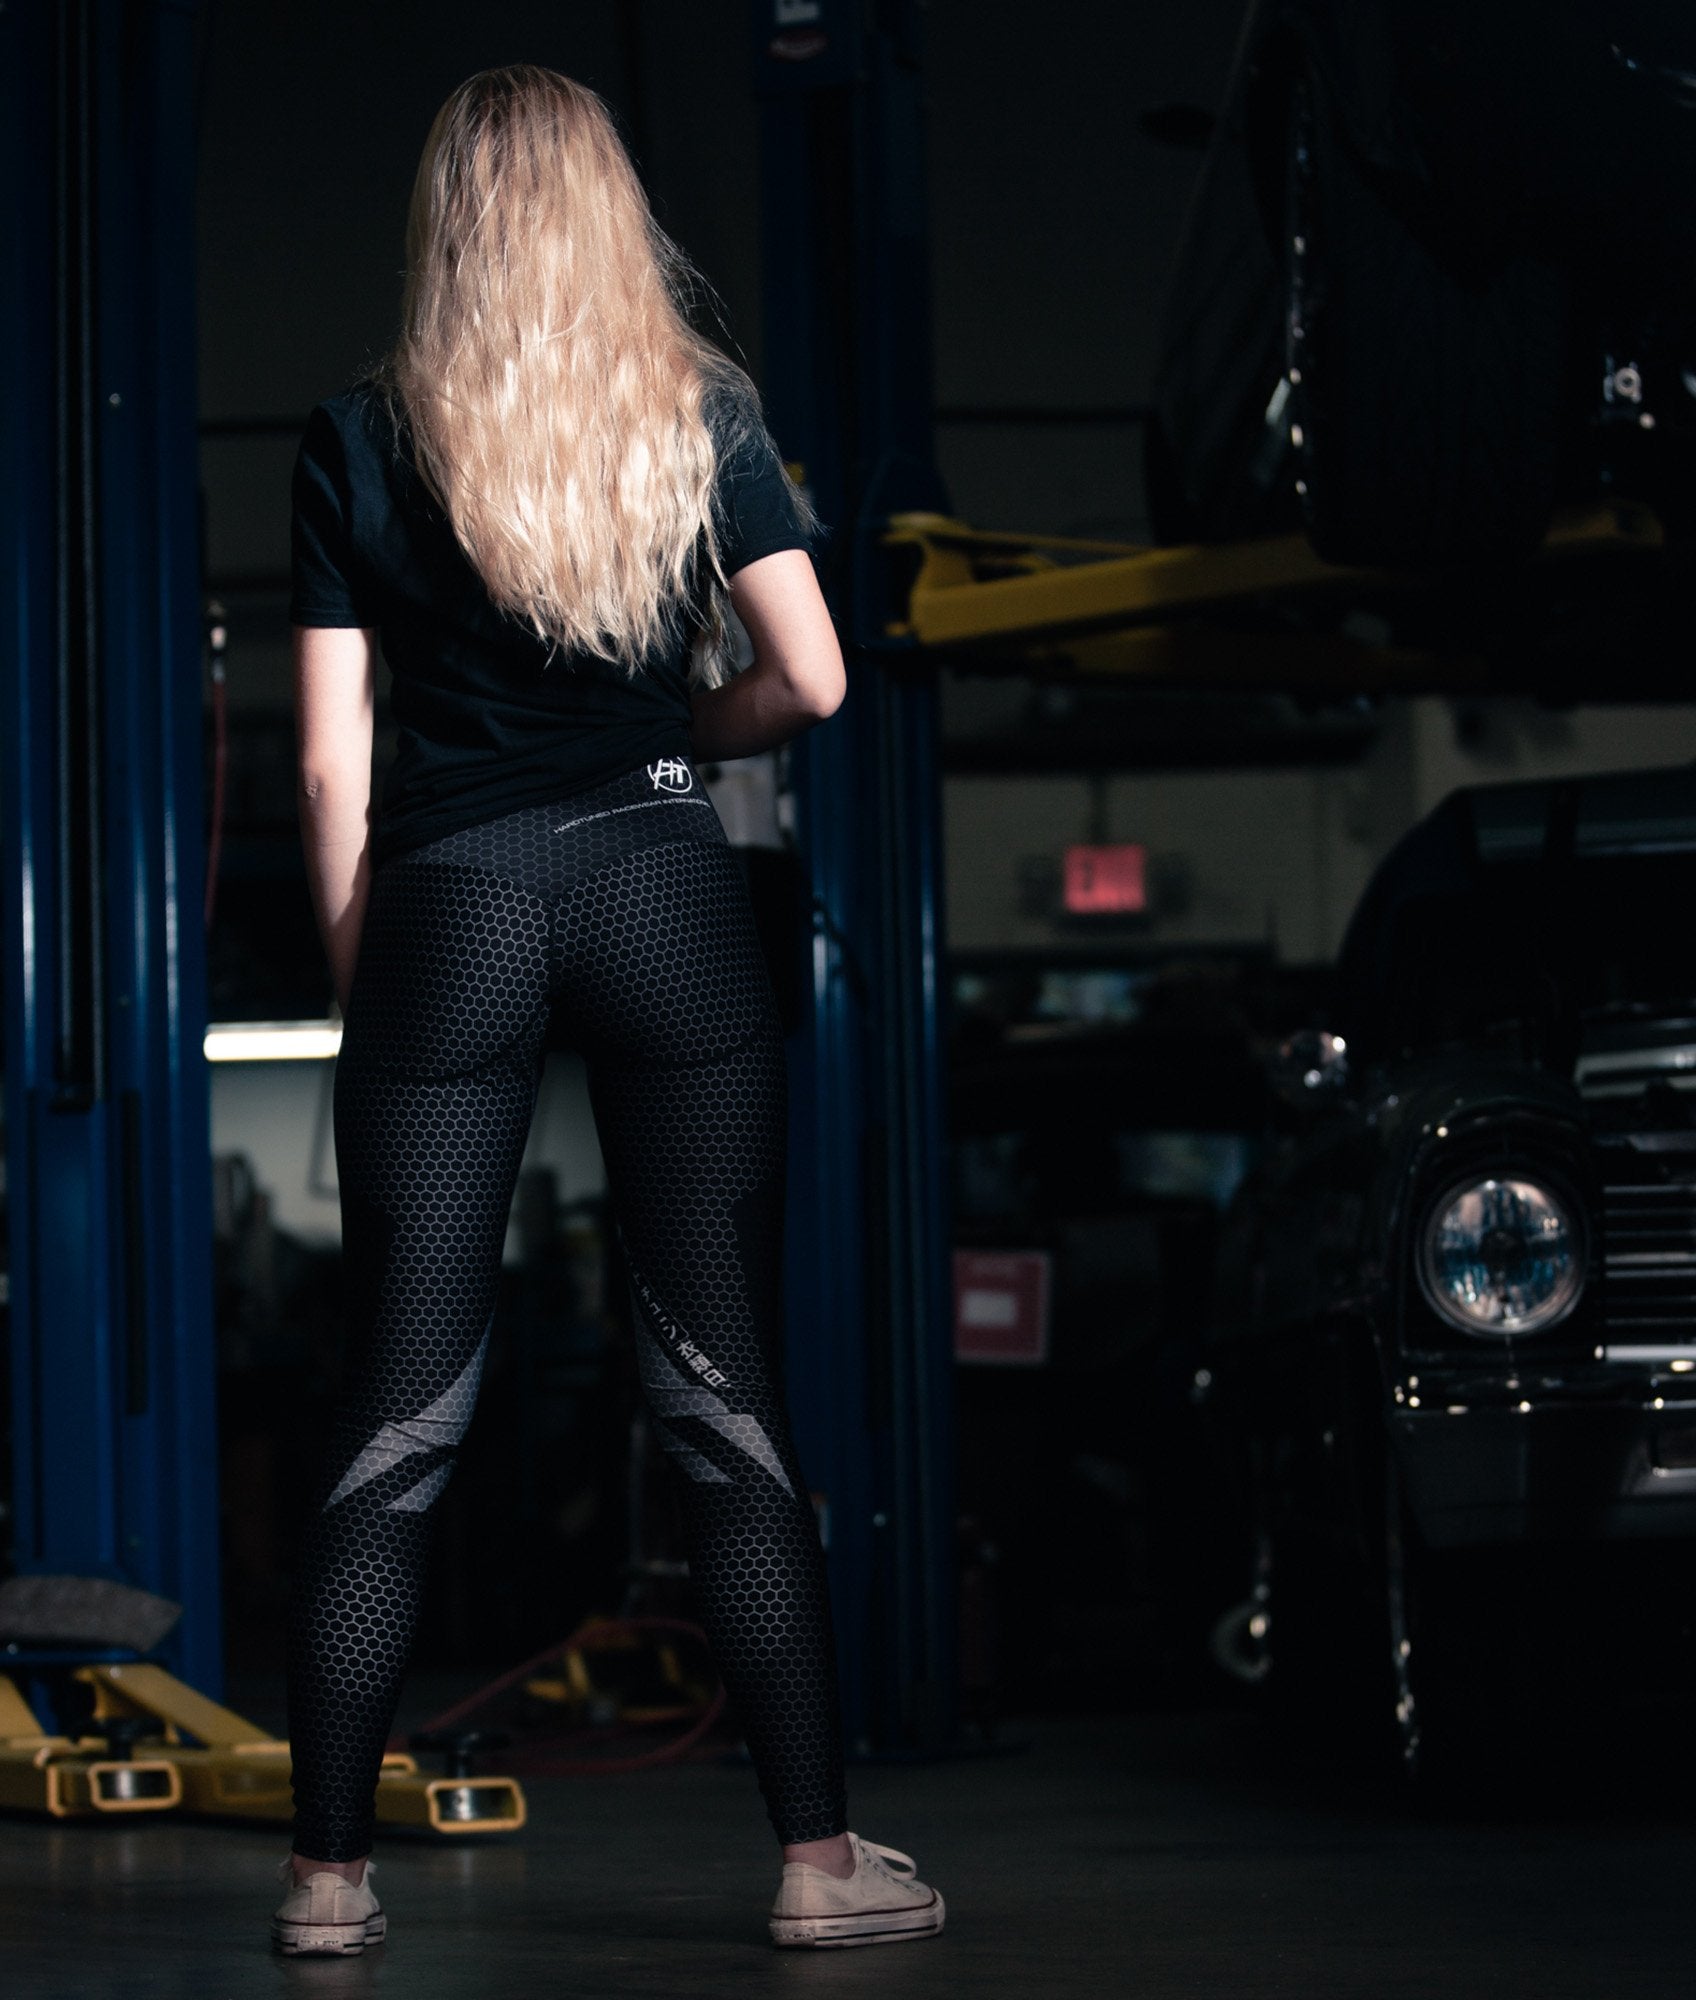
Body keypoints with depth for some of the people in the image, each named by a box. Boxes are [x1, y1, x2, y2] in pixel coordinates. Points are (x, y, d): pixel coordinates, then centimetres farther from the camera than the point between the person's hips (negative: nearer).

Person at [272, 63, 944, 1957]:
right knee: (727, 1396, 3)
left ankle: (328, 1865, 6)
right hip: (666, 893, 1)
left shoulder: (359, 437, 2)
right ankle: (819, 1857, 4)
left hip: (445, 907, 0)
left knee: (393, 1414, 3)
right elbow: (809, 683, 1)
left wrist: (357, 976, 8)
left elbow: (331, 761, 0)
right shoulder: (703, 413, 4)